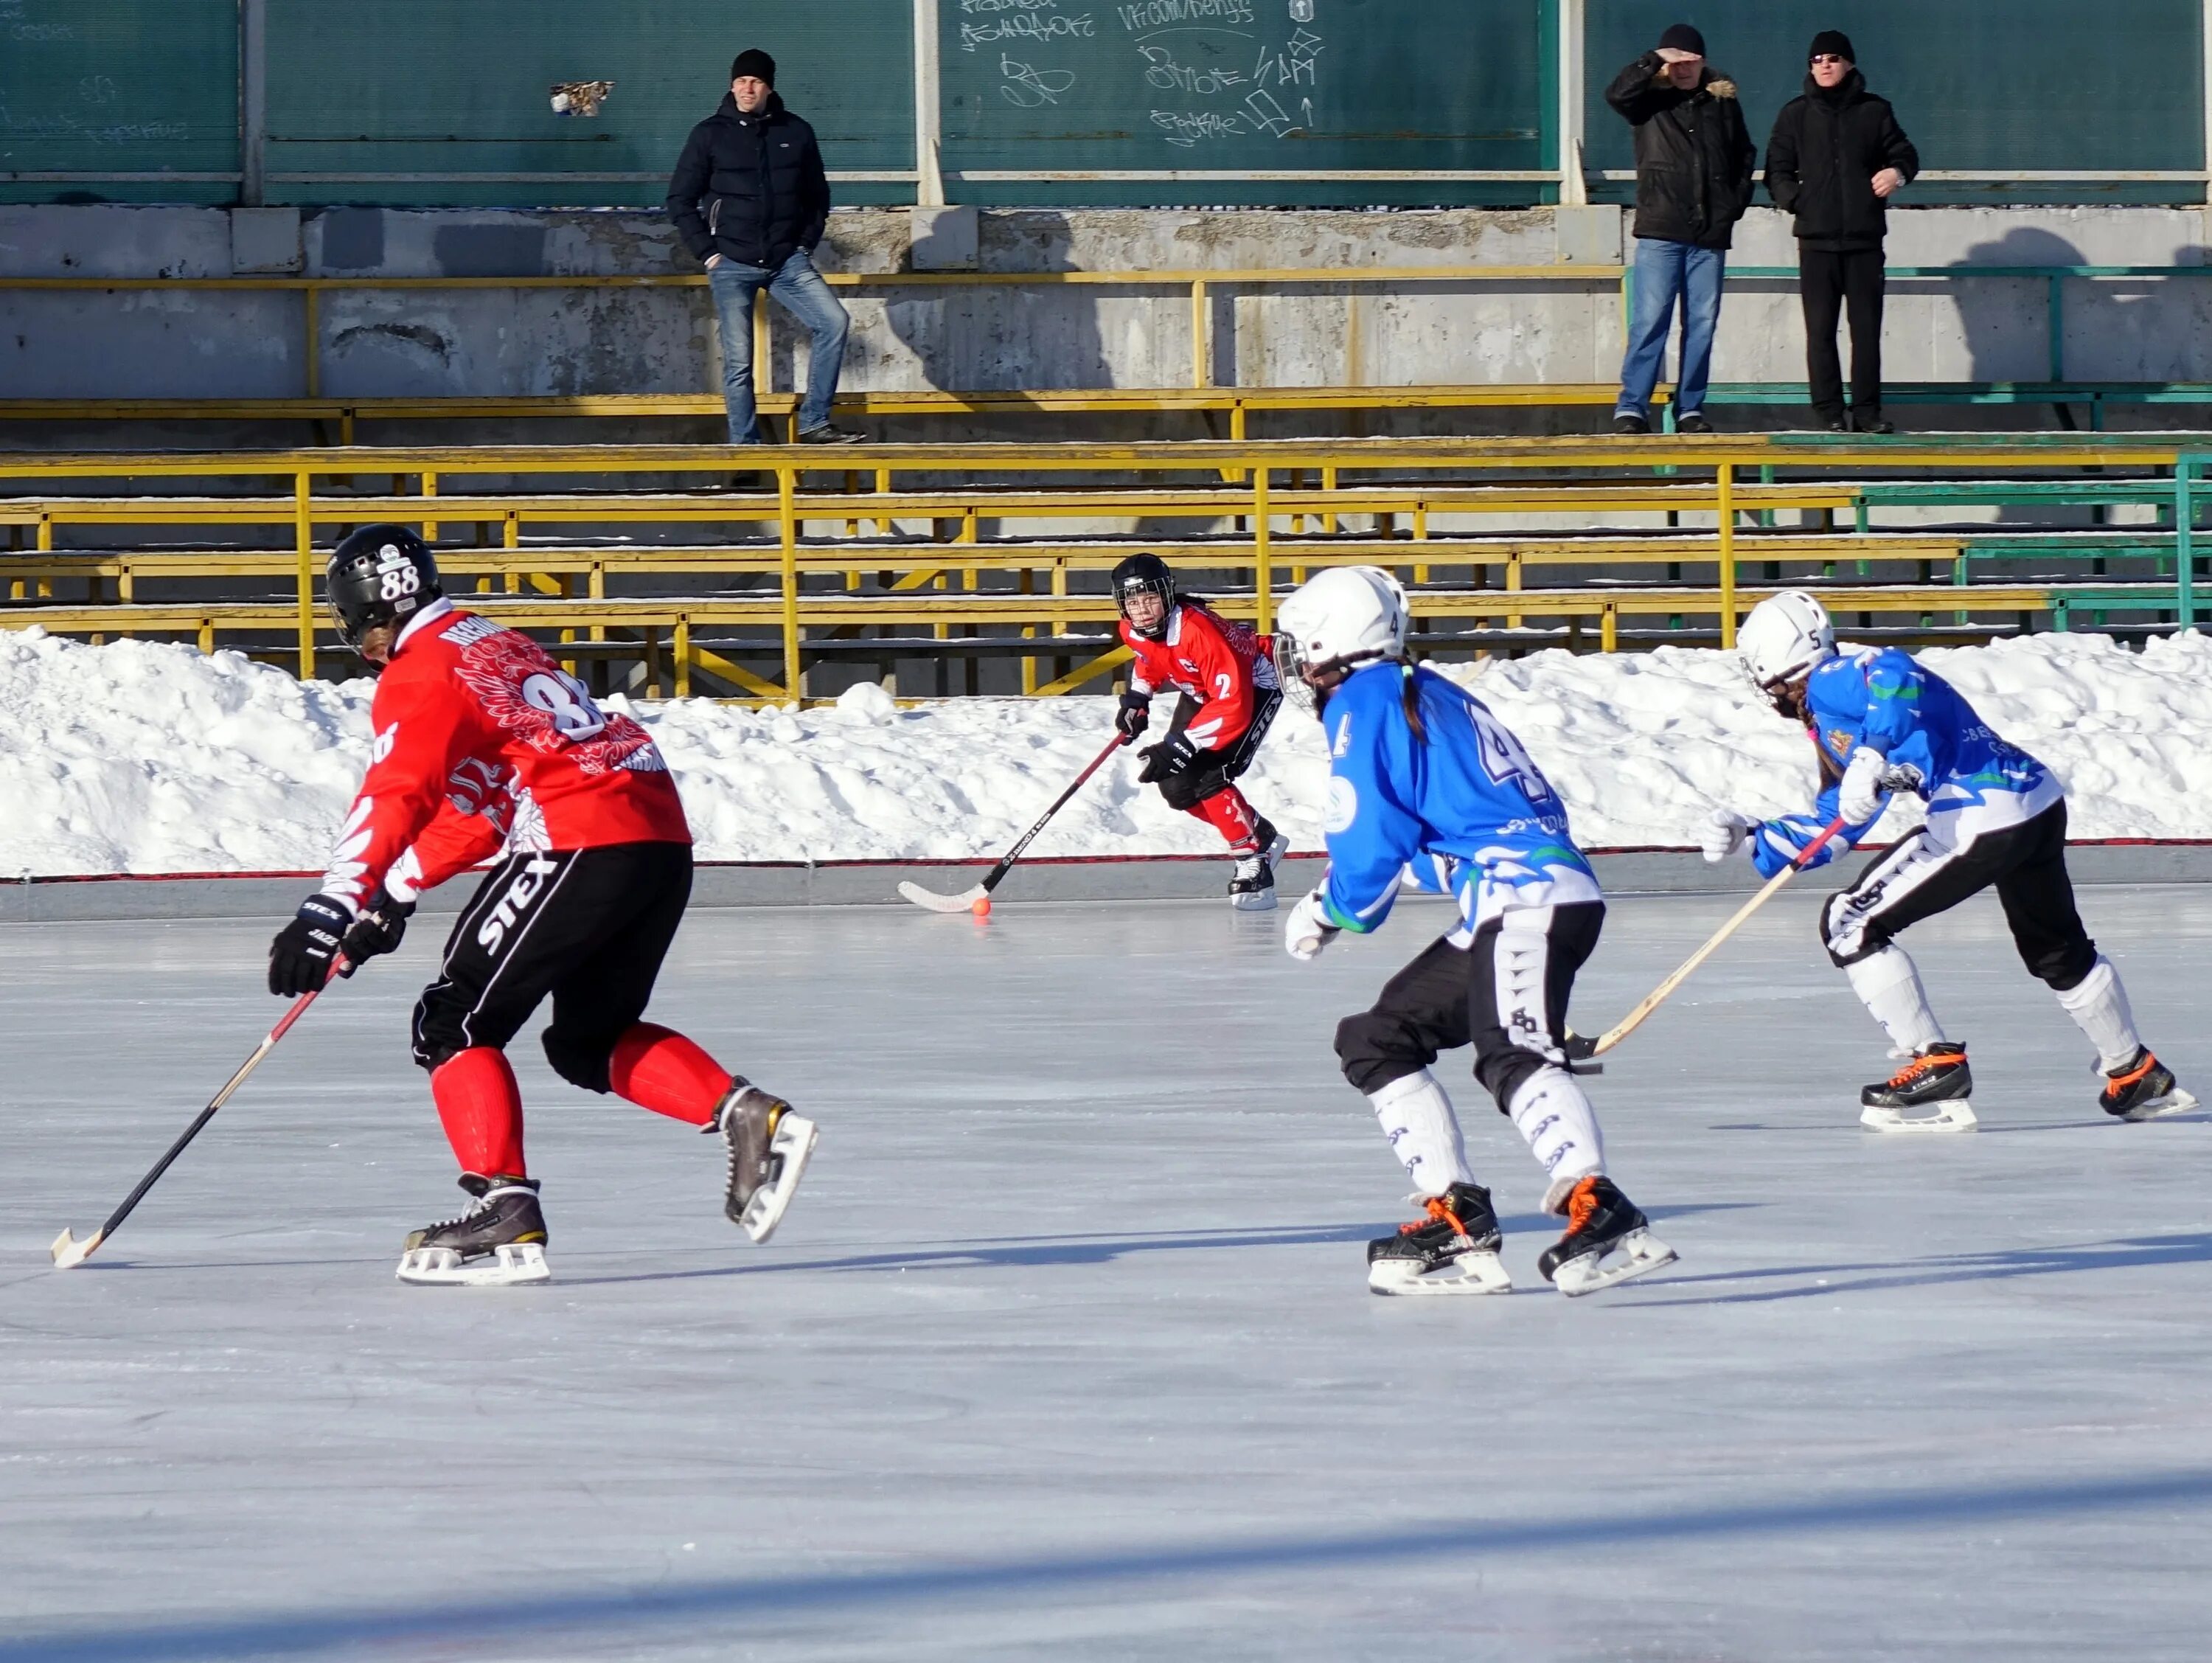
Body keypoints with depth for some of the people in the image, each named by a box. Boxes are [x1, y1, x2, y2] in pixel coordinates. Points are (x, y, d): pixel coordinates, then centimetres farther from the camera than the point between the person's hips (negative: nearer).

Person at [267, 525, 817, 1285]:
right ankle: (750, 1117, 6)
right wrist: (393, 896, 29)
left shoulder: (419, 674, -2)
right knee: (589, 1041, 22)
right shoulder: (498, 645, 27)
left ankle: (506, 1212, -13)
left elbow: (393, 798, -17)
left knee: (456, 1020, -1)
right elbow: (473, 808, 31)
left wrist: (328, 911, -24)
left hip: (586, 843, -9)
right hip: (663, 833, 9)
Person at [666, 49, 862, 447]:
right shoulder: (710, 135, 0)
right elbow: (680, 201, 4)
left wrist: (806, 246, 5)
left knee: (834, 322, -16)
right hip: (732, 265, -2)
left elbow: (817, 195, 16)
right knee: (738, 361, -3)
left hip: (788, 261, 2)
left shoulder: (796, 133, 6)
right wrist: (708, 253, -4)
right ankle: (744, 447, 4)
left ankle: (814, 424, -10)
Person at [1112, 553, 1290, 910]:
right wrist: (1137, 700, 1)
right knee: (1176, 787, 1)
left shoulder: (1200, 632, -38)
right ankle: (1263, 837, 20)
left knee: (1209, 779, -25)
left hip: (1252, 688, -9)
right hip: (1200, 691, 9)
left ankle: (1254, 866, -14)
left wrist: (1180, 747, -42)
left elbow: (1233, 707, -40)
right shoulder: (1133, 630, -14)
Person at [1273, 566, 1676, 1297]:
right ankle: (1456, 1221, 8)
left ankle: (1602, 1218, -49)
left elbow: (1368, 847, -8)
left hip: (1526, 899, -10)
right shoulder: (1428, 695, 25)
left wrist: (1325, 915, 13)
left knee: (1513, 1056, -29)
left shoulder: (1362, 707, -2)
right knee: (1376, 1039, 16)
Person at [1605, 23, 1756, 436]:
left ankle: (1690, 408, 10)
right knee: (1650, 320, -8)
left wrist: (1737, 202, 10)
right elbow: (1616, 93, -18)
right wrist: (1655, 62, -18)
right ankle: (1632, 408, -7)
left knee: (1702, 323, 4)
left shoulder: (1723, 101, 9)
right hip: (1660, 231, -3)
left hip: (1710, 234, 3)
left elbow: (1744, 155, 19)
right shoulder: (1651, 100, 2)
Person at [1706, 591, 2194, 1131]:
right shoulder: (1829, 720, 25)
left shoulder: (1832, 681, -4)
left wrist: (1872, 756, -36)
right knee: (2059, 952, 32)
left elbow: (1893, 674, -28)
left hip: (1983, 821, -11)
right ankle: (2136, 1076, 47)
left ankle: (1935, 1069, -2)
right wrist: (1751, 838, 23)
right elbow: (1832, 829, 28)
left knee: (1850, 923, -2)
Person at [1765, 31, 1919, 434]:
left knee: (1866, 328, 1)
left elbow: (1904, 154, 12)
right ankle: (1830, 412, 1)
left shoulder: (1874, 111, 7)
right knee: (1821, 329, -2)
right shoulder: (1797, 114, 7)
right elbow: (1777, 169, 9)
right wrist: (1794, 200, -10)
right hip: (1816, 240, 0)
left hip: (1864, 237, 0)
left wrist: (1898, 172, -11)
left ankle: (1867, 409, 5)